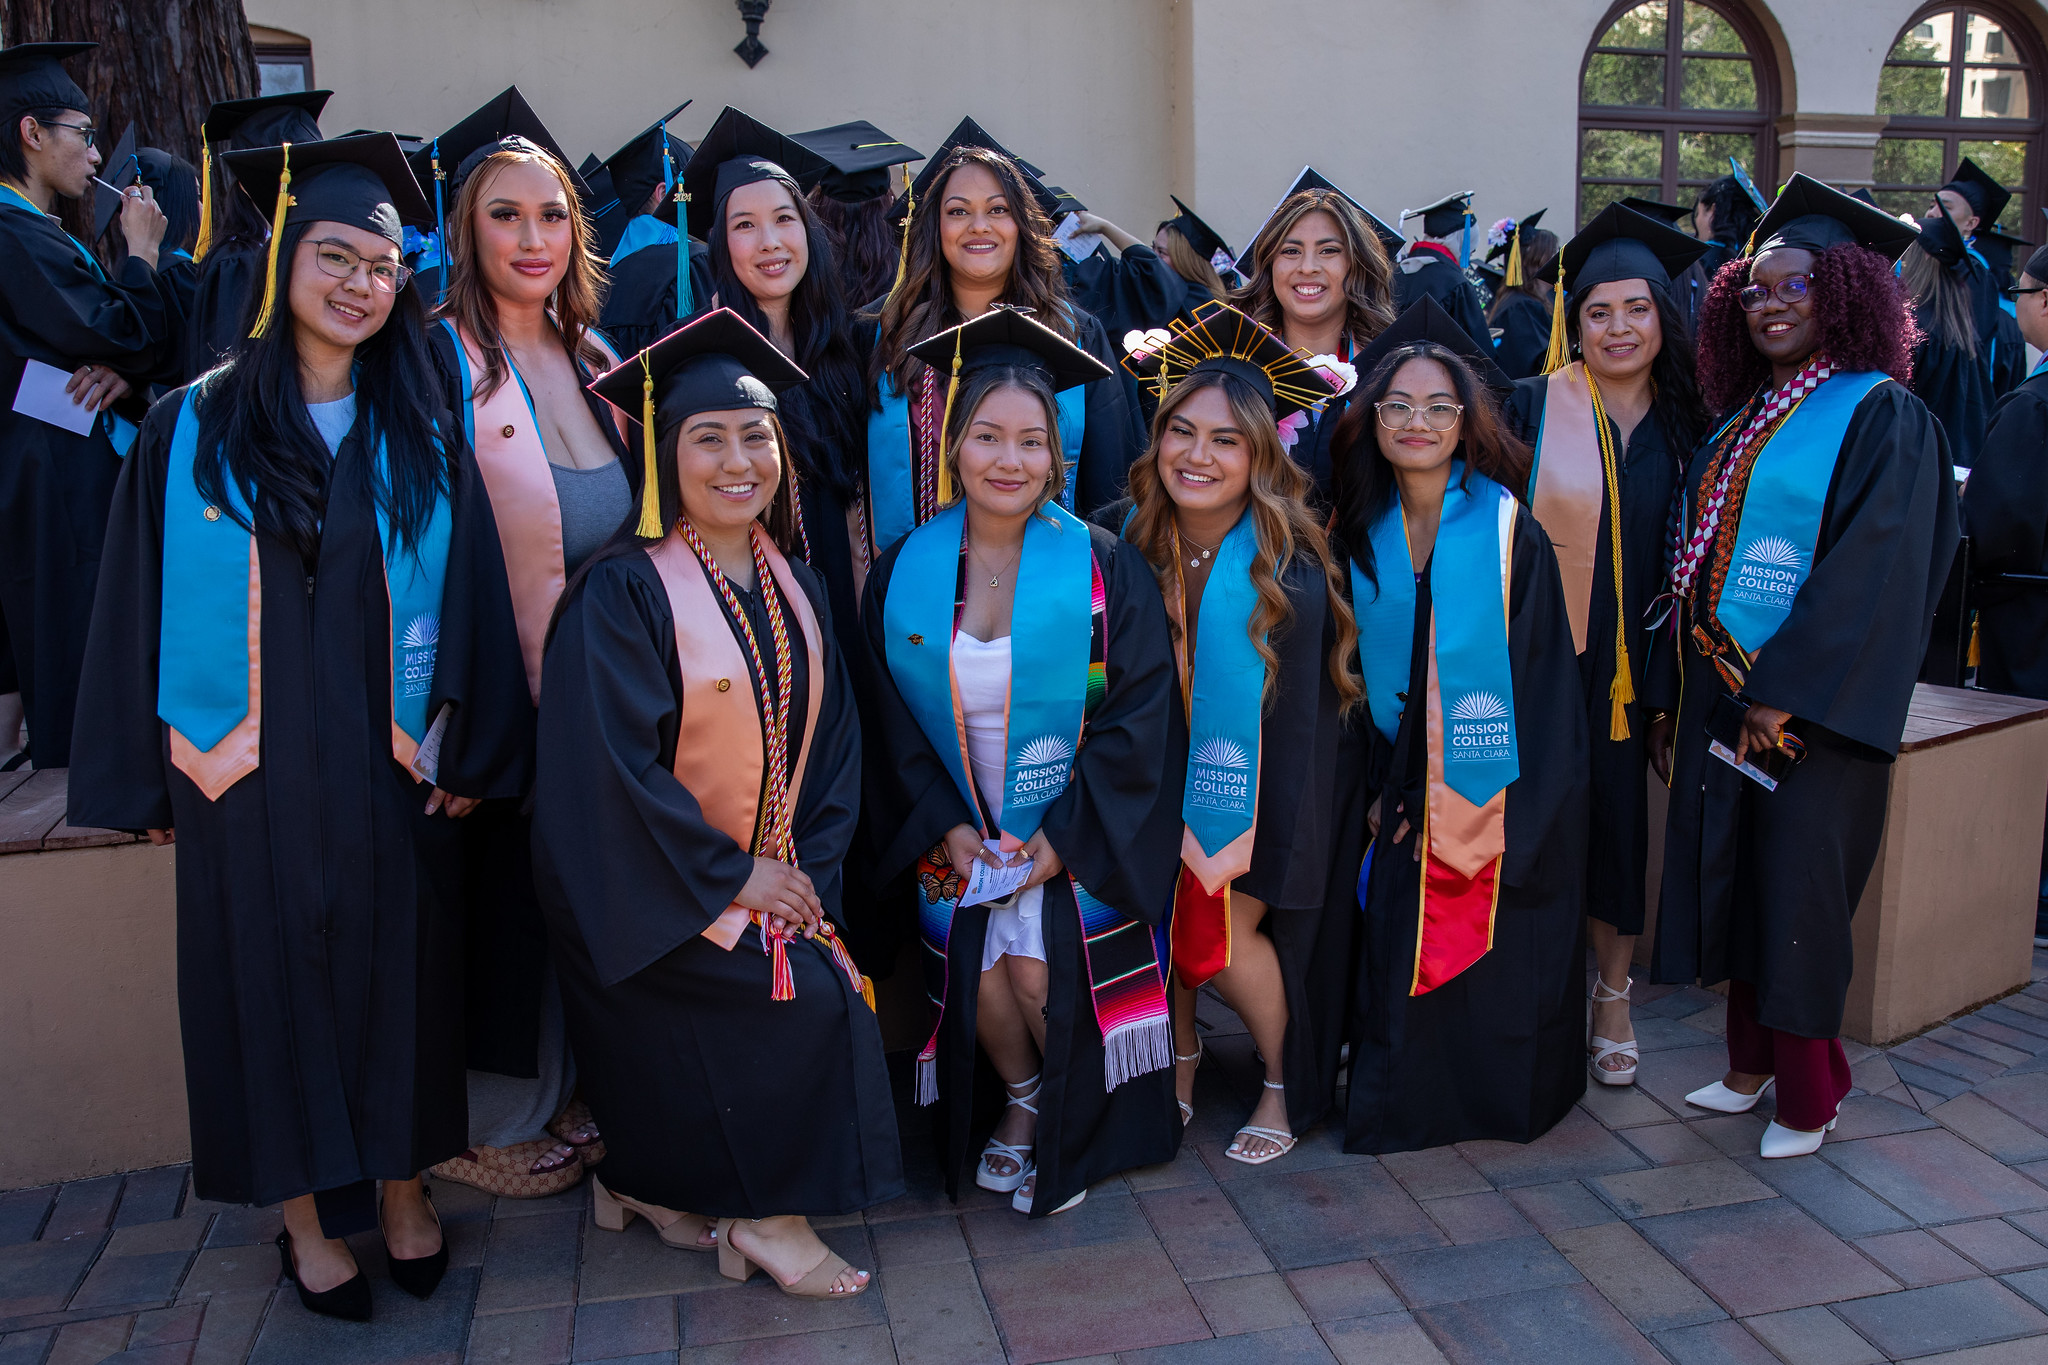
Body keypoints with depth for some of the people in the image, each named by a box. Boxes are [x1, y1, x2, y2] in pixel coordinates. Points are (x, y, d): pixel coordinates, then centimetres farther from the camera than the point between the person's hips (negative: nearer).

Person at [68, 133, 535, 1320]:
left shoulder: (422, 439, 2)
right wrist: (147, 777, -1)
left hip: (391, 771, 1)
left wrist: (469, 756, -2)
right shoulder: (193, 431, -2)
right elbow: (145, 603, 0)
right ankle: (307, 1217, 28)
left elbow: (470, 596, 1)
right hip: (249, 775, -1)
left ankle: (403, 1187, 31)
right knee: (273, 977, 10)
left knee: (397, 970, 11)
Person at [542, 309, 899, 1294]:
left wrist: (808, 869, -5)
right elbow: (617, 768, -18)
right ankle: (770, 1215, 3)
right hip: (656, 896, -6)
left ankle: (653, 1185, 12)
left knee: (831, 980, -12)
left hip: (773, 876, 6)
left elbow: (833, 745, 7)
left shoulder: (795, 591, 6)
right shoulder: (622, 593, -13)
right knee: (811, 997, -20)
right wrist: (732, 878, -15)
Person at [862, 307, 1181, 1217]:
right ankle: (1023, 1100, 24)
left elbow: (1138, 711, -10)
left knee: (1042, 972, -14)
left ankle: (1070, 1133, 19)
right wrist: (944, 825, -8)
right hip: (958, 831, 2)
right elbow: (895, 721, 3)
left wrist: (1062, 835, -14)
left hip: (1076, 834, -2)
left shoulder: (1103, 569, -9)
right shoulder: (905, 574, -2)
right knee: (977, 975, -11)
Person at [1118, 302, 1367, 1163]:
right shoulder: (1131, 543, -11)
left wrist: (1259, 862, -18)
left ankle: (1287, 1084, 18)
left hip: (1265, 785, -4)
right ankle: (1181, 1060, 19)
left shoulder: (1289, 572, -22)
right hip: (1171, 780, 4)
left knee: (1226, 932, -10)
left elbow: (1297, 724, -18)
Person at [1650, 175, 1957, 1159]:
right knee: (1730, 875, 12)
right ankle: (1751, 1065, 27)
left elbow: (1872, 569, -17)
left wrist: (1785, 692, -22)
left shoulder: (1882, 416, -8)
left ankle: (1809, 1095, 16)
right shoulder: (1742, 422, 14)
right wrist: (1669, 696, 9)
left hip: (1813, 702, -7)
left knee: (1798, 891, 0)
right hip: (1721, 690, 7)